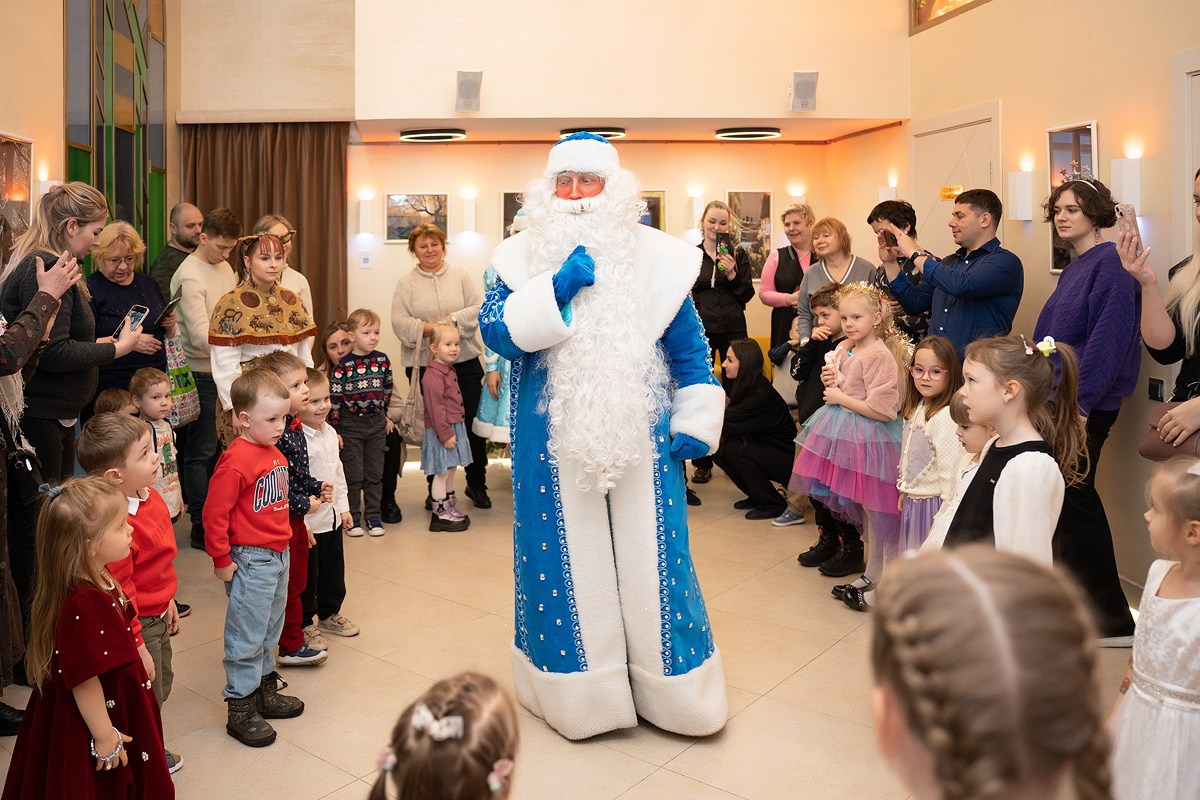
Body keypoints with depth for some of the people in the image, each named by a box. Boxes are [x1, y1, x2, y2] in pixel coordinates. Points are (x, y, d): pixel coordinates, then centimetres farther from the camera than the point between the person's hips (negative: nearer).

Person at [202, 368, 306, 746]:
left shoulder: (274, 453, 7)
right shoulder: (236, 460, -21)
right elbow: (214, 514, -19)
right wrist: (221, 561, -15)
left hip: (278, 555, 9)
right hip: (250, 559, -9)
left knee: (270, 629, 20)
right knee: (247, 636, 2)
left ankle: (265, 690, 36)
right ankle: (240, 710, 15)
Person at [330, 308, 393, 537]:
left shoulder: (383, 361, 0)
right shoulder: (343, 366, -12)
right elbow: (334, 399, -10)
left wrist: (386, 416, 14)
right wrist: (335, 430, -10)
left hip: (377, 424, 4)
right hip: (351, 425, -3)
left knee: (375, 473, 9)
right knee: (354, 474, 5)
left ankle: (372, 515, 20)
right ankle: (353, 517, 17)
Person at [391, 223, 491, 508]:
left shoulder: (460, 275, 8)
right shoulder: (406, 283, 5)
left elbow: (478, 308, 0)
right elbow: (400, 322, -5)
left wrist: (453, 319, -16)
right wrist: (430, 329, -19)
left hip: (465, 362, 1)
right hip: (424, 364, -1)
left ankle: (477, 484, 21)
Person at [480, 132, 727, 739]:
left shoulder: (656, 258, 4)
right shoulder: (522, 259, 2)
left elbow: (689, 350, 7)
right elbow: (497, 331, -12)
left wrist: (696, 424, 3)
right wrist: (559, 287, -21)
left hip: (640, 437, 1)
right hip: (553, 443, 0)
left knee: (650, 560, 8)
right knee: (567, 560, 8)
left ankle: (673, 691, 27)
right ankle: (580, 694, 27)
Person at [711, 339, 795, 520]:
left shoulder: (762, 395, -28)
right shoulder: (746, 386, -1)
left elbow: (724, 422, -31)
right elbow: (730, 419, -3)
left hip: (787, 460, -9)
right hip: (765, 449, 9)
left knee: (734, 449, -26)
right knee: (718, 449, -6)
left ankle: (774, 504, -8)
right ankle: (757, 496, 12)